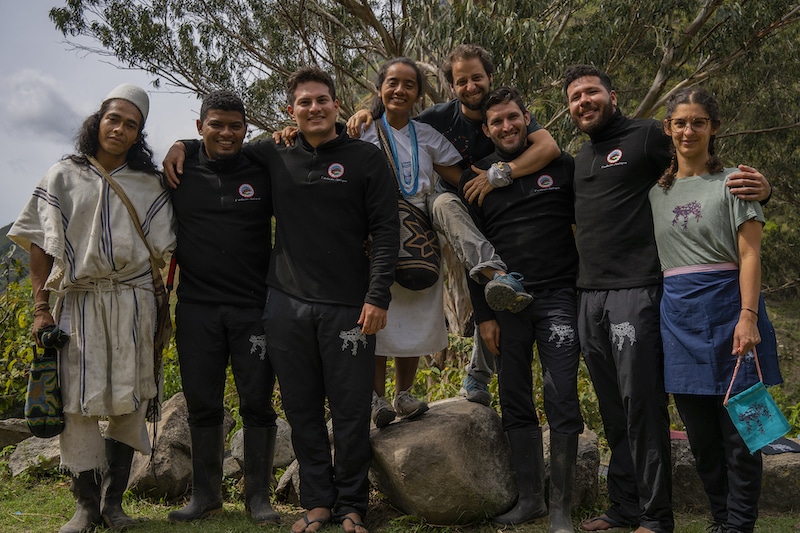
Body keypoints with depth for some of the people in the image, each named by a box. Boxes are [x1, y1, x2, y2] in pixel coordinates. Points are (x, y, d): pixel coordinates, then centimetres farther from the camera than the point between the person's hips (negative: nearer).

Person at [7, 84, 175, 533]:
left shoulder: (148, 185, 11)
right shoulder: (64, 177, 8)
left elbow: (165, 248, 8)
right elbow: (41, 247, 5)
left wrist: (162, 306, -2)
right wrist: (41, 308, -2)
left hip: (132, 302, 1)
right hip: (77, 300, 0)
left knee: (129, 402, 0)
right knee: (78, 400, -3)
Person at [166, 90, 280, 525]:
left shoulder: (263, 171, 2)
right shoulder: (180, 174, 7)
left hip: (254, 307, -1)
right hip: (196, 309, 2)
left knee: (257, 403, 2)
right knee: (202, 404, 8)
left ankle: (258, 497, 15)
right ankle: (205, 494, 23)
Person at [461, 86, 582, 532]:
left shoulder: (561, 166, 4)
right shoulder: (476, 178, 8)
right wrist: (484, 314, 3)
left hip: (558, 296, -2)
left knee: (562, 397, -6)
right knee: (515, 402, 6)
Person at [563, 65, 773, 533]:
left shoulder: (648, 136, 0)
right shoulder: (581, 158, 20)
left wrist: (760, 187, -22)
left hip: (635, 291, -6)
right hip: (590, 297, 7)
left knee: (641, 404, -5)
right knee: (613, 409, 12)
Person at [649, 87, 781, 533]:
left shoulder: (733, 181, 2)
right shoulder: (657, 191, 15)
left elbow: (750, 255, -5)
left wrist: (748, 316, -16)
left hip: (726, 305, -4)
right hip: (678, 314, 4)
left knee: (738, 426, -3)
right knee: (700, 432, 8)